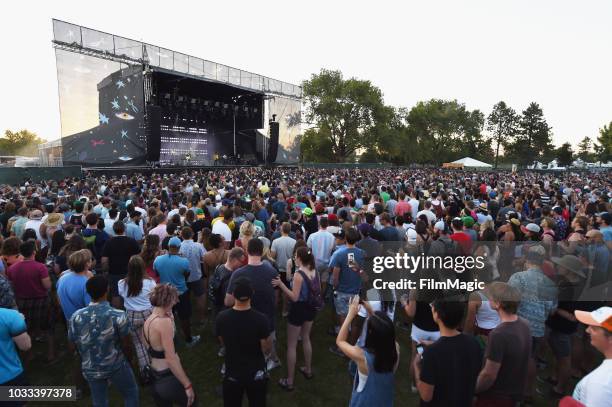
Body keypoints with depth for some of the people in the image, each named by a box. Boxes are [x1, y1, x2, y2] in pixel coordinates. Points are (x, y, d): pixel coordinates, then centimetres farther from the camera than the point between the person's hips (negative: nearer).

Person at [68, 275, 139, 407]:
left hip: (90, 369, 3)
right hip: (116, 366, -3)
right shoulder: (118, 315, -25)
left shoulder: (75, 317, -16)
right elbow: (125, 345, -13)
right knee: (131, 393, 21)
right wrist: (125, 359, 8)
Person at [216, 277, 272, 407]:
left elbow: (223, 343, 1)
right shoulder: (261, 319, -25)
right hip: (256, 374, -1)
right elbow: (267, 350, -13)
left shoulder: (221, 317, -18)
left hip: (232, 374, 1)